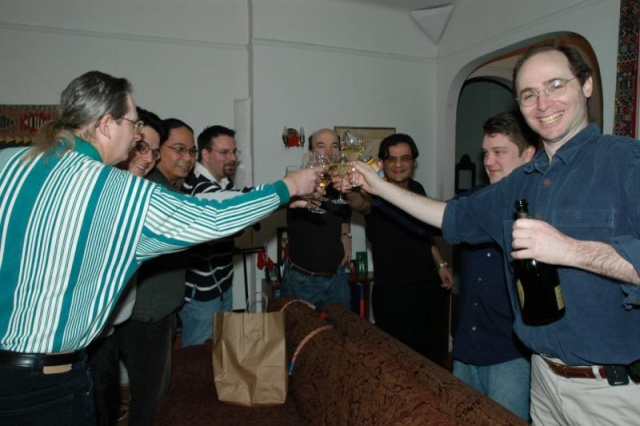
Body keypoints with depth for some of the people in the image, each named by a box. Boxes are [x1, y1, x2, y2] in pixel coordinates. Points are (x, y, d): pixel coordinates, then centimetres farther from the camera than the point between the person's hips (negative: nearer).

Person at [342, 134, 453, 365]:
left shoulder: (417, 189, 6)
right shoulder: (377, 192, -13)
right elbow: (361, 204, -39)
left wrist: (440, 264, 15)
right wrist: (351, 192, -60)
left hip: (430, 286, 6)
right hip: (393, 293, -6)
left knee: (435, 354, 19)